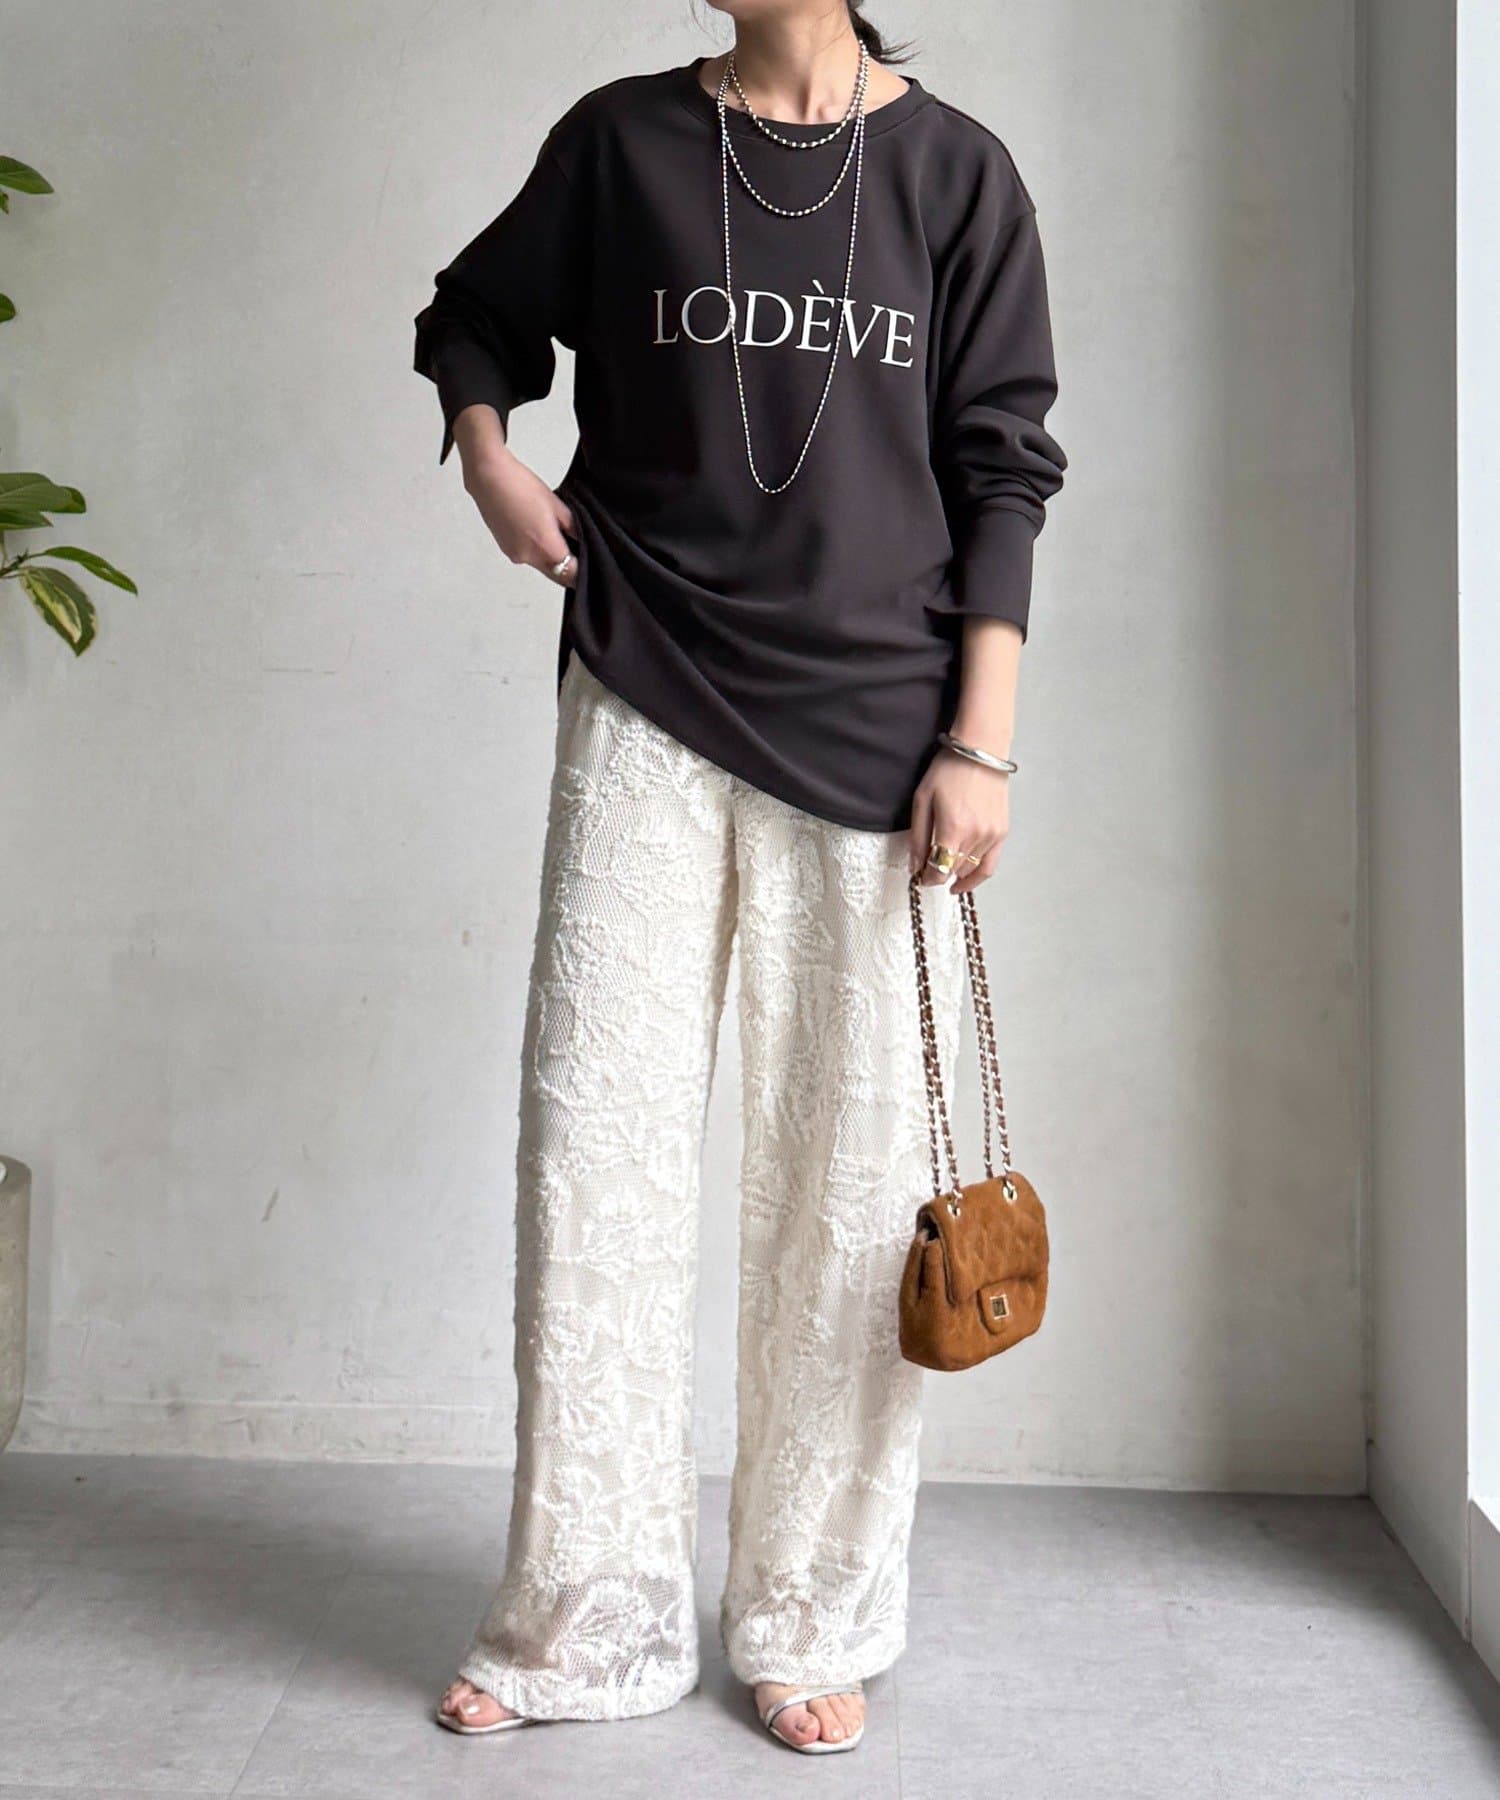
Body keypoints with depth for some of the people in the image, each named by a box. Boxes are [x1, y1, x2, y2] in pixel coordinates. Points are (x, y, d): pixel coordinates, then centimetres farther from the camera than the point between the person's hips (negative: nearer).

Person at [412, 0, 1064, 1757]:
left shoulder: (954, 171, 4)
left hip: (871, 731, -1)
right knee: (595, 1139, -2)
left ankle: (810, 1623, 16)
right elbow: (474, 318, 22)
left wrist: (980, 745, -5)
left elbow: (1002, 475, 2)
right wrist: (490, 458, 2)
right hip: (646, 705, 1)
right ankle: (585, 1622, 10)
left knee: (845, 1170, 2)